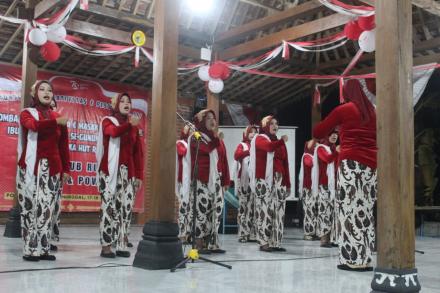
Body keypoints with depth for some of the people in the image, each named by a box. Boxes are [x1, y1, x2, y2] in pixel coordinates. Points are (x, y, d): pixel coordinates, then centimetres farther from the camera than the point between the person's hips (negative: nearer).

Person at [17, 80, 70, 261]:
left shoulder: (58, 118, 16)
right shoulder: (27, 113, 7)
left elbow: (63, 146, 13)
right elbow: (34, 125, -18)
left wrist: (66, 168, 6)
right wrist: (55, 122, -27)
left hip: (52, 168, 3)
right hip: (31, 167, -3)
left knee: (46, 208, -3)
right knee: (30, 207, -6)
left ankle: (43, 248, 0)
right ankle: (30, 250, -3)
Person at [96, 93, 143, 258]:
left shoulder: (134, 127, 17)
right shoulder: (107, 121, 4)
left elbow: (138, 152, 14)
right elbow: (114, 131, -21)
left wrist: (139, 175, 6)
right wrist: (129, 124, -39)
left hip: (129, 172, 5)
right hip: (111, 171, -4)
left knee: (126, 208, 1)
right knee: (110, 207, -9)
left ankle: (122, 245, 6)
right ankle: (106, 246, -6)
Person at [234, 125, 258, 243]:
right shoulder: (242, 145, 7)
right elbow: (236, 156, -12)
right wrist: (249, 151, -23)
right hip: (244, 180, -3)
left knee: (253, 207, 3)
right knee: (243, 206, -5)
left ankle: (252, 233, 8)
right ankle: (242, 234, -3)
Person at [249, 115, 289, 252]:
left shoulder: (279, 142, 20)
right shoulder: (259, 138, 3)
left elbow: (284, 162, 16)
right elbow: (269, 147, -22)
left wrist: (287, 182, 10)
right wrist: (282, 142, -8)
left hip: (279, 180, 6)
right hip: (264, 180, -6)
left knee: (278, 211, 3)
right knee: (265, 210, -10)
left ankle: (275, 242, 7)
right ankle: (264, 242, -7)